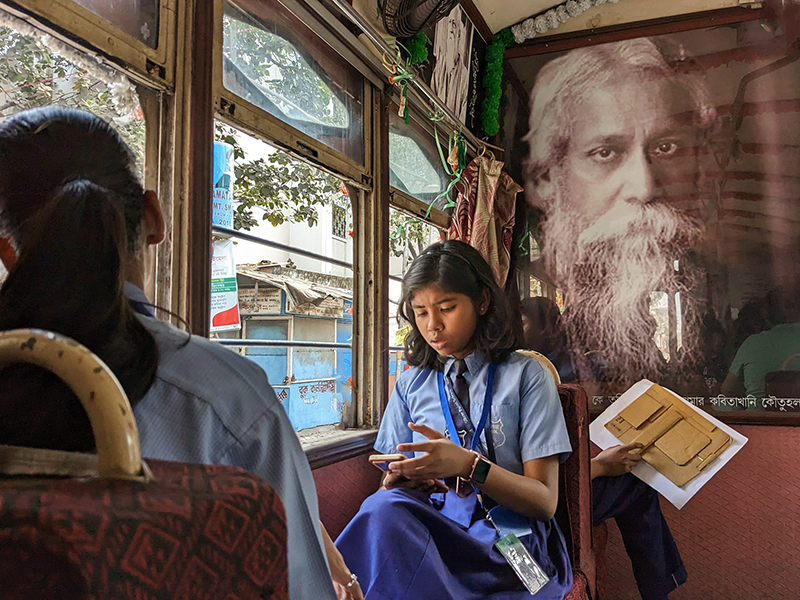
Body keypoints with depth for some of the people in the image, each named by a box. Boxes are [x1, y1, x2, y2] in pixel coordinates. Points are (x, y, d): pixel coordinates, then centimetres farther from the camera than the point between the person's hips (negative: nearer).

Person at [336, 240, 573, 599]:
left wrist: (469, 465, -19)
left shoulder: (525, 376, 3)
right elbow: (393, 482, 16)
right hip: (433, 526, 4)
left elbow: (545, 501, -2)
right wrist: (397, 480, -10)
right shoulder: (410, 386, 14)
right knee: (384, 506, -33)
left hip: (510, 543, -3)